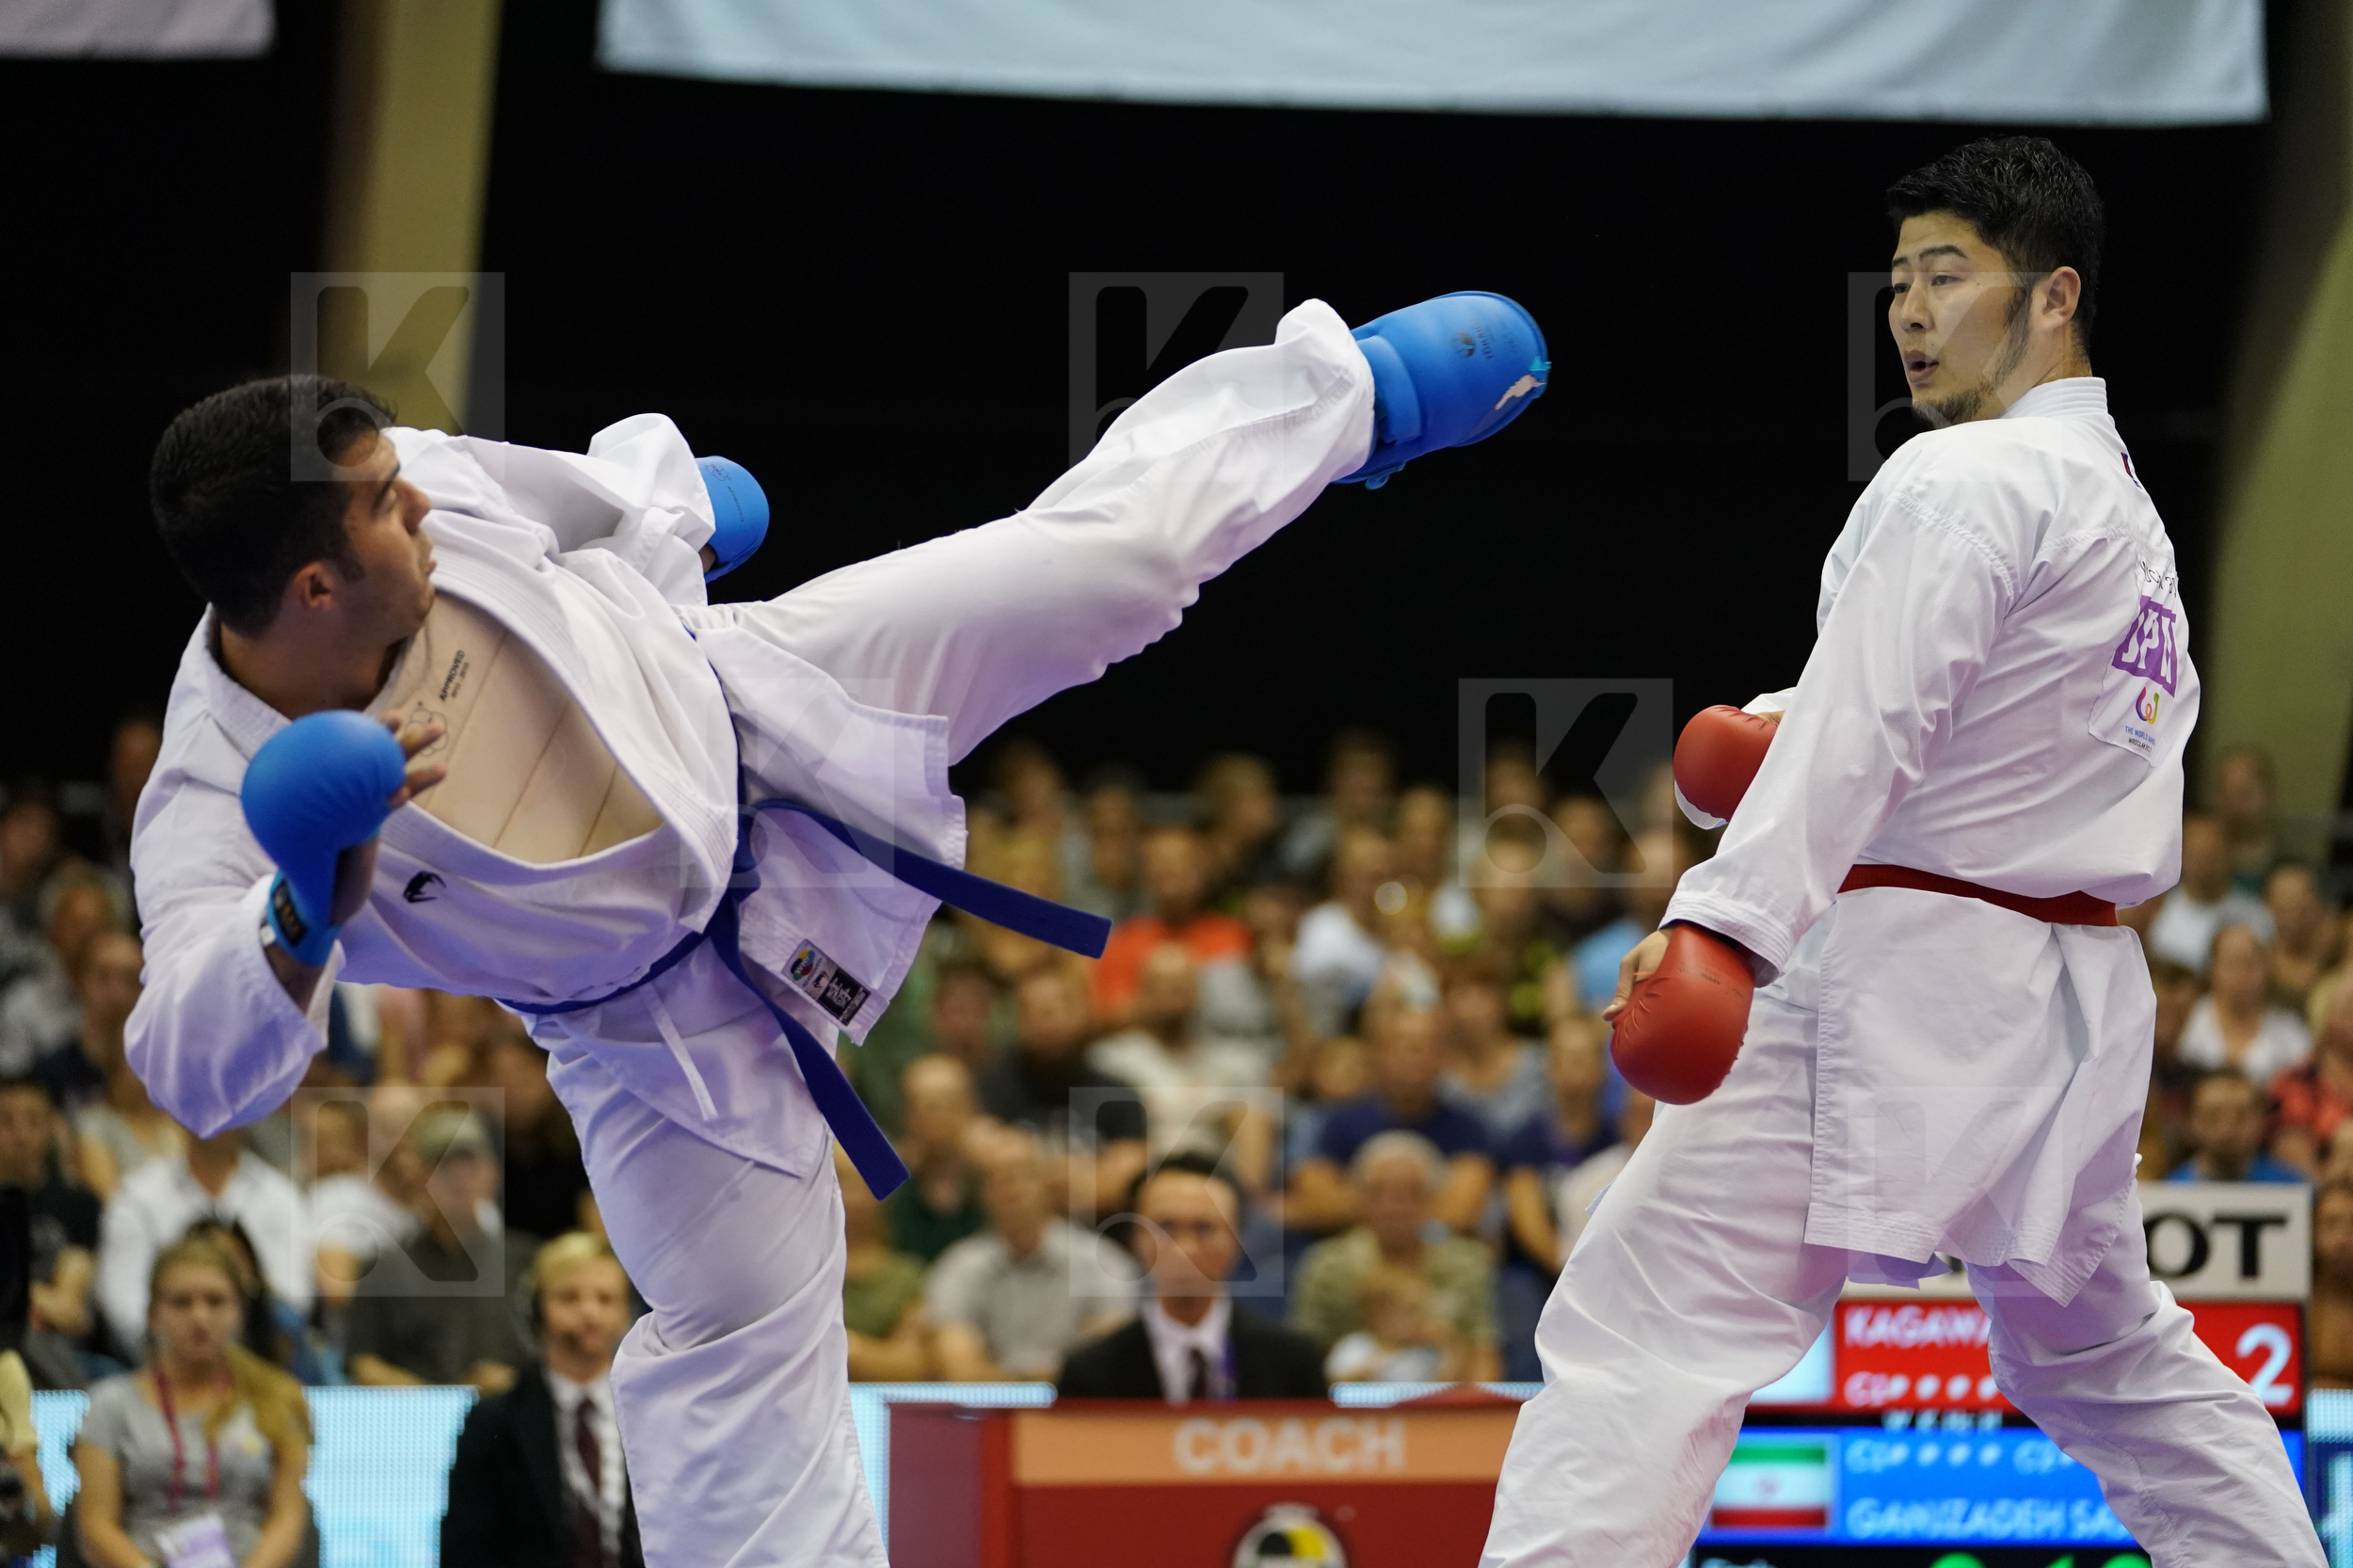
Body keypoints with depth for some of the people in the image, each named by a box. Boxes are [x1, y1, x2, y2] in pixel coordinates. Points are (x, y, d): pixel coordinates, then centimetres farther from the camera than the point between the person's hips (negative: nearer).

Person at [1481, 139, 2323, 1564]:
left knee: (1645, 1326, -16)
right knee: (2098, 1348, 27)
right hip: (2079, 994, 10)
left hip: (1908, 969, -10)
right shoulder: (2125, 505, 20)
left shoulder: (1962, 483, -10)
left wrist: (1728, 922, -31)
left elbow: (1871, 722, -22)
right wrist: (1781, 725, 18)